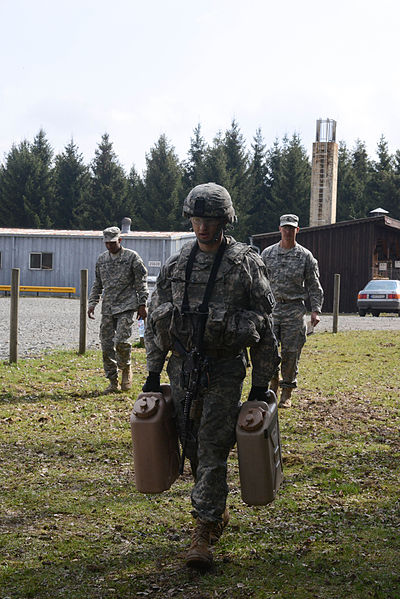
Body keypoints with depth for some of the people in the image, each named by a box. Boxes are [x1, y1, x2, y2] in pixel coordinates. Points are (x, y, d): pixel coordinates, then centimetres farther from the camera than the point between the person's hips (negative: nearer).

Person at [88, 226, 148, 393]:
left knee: (121, 340, -18)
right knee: (107, 345, 2)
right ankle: (113, 381, 10)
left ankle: (126, 369, 9)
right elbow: (97, 284, 21)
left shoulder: (132, 257, -2)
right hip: (107, 308, 5)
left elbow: (141, 282, -1)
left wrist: (142, 304, -5)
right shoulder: (101, 259, 13)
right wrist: (92, 303, 13)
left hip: (126, 306, -5)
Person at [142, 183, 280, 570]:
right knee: (193, 448, 12)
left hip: (224, 369, -4)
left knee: (213, 450, -7)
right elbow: (155, 320, 14)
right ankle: (217, 513, 32)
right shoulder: (175, 265, 7)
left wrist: (261, 383, -4)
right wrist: (153, 372, 11)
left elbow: (264, 327, -3)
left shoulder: (246, 265, -5)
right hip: (182, 367, 5)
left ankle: (203, 535, -5)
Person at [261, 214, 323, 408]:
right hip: (271, 307, 1)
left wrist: (315, 310, -3)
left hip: (294, 310, -1)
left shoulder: (305, 256, 4)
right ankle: (272, 385, 17)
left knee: (291, 352, 0)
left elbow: (314, 286, 6)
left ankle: (286, 393, 10)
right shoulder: (268, 253, 8)